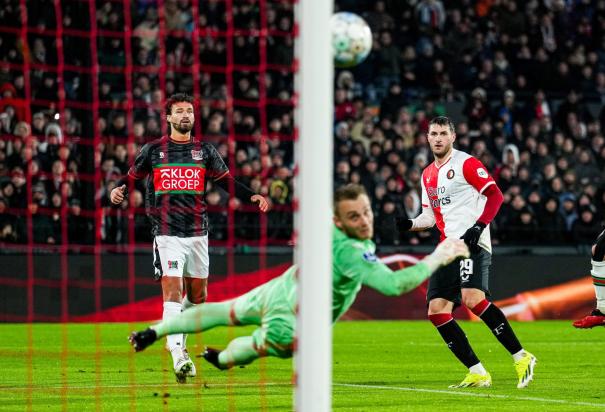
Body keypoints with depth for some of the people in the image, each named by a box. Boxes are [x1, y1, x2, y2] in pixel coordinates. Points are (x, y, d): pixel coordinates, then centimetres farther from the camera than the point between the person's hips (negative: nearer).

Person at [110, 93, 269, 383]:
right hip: (167, 234, -4)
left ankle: (177, 341, 34)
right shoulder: (153, 150, 4)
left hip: (198, 232, 4)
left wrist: (253, 196, 1)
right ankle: (177, 355, -23)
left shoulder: (205, 151, 9)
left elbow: (226, 180, 13)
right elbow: (133, 176, 11)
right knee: (172, 292, -16)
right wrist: (119, 189, -10)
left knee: (197, 296, 11)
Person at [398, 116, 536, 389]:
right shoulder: (428, 175, 21)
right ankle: (477, 373, 1)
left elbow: (495, 195, -8)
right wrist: (408, 225, 9)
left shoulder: (465, 163, -2)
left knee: (472, 298, -28)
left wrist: (479, 226, -19)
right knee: (437, 311, -2)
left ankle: (521, 358, -20)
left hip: (472, 243, -8)